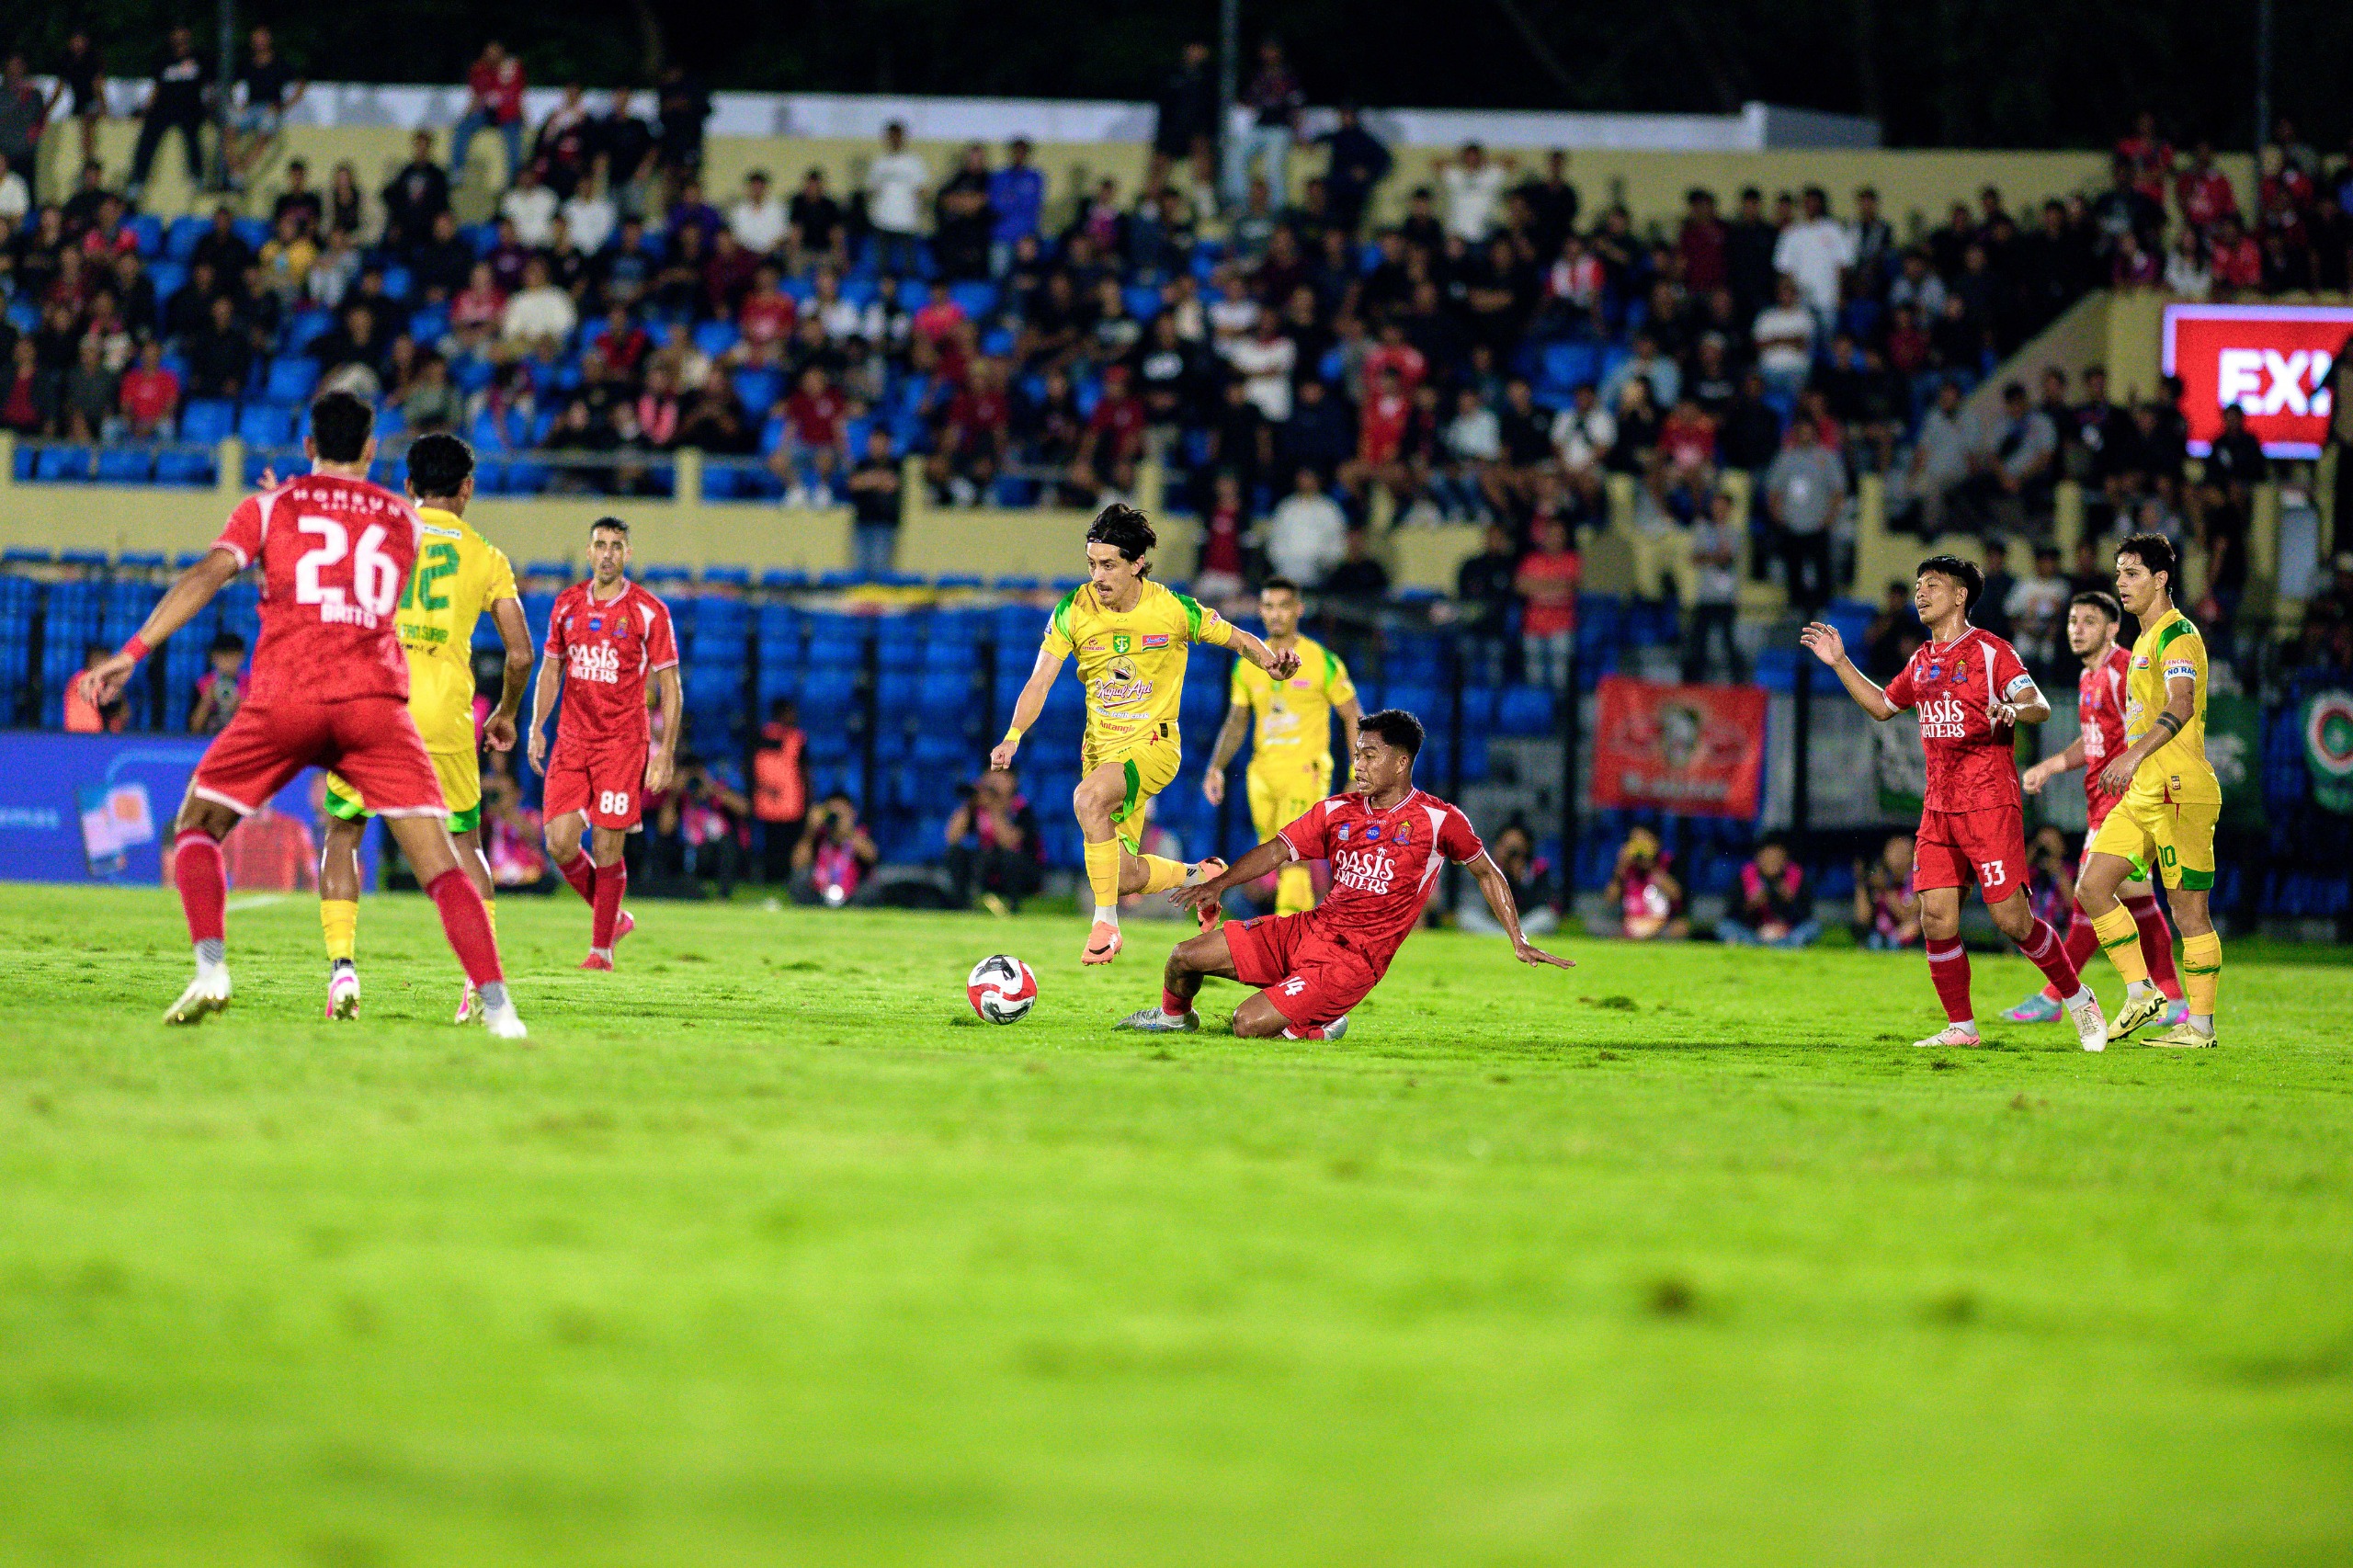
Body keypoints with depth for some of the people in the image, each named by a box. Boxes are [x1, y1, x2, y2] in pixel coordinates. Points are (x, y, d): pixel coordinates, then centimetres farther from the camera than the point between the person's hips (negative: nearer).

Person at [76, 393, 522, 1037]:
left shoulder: (271, 508, 13)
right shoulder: (404, 520, 20)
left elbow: (207, 575, -1)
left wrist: (132, 652, -6)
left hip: (283, 696, -1)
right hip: (376, 697, 1)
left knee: (196, 830, 15)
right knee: (438, 861, -1)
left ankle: (211, 968, -9)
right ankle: (496, 1006, -16)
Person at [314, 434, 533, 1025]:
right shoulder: (486, 557, 10)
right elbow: (520, 654, 7)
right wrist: (507, 712, 21)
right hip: (444, 719, 1)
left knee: (342, 836, 14)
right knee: (465, 844, 17)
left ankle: (342, 965, -3)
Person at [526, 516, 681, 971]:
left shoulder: (649, 612, -3)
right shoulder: (567, 605, 8)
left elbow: (670, 687, -1)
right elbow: (550, 668, 20)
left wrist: (666, 753, -8)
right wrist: (537, 727, 7)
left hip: (623, 742, -4)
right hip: (572, 741, 4)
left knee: (607, 849, -6)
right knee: (560, 843, -7)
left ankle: (601, 948, 8)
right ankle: (612, 918, 17)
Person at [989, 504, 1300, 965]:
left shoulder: (1173, 610, -12)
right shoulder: (1073, 611, -7)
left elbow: (1238, 638, 0)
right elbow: (1040, 681, -7)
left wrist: (1272, 663, -21)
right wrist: (1013, 737, -22)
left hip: (1153, 744, -4)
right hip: (1100, 748, 4)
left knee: (1089, 797, -35)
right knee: (1125, 878, 4)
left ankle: (1106, 923, -26)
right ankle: (1201, 876, 36)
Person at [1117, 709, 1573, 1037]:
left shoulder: (1439, 820, -7)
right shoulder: (1337, 811, 6)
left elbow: (1487, 873, 5)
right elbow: (1279, 850, 6)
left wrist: (1519, 942, 3)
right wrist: (1219, 884, -9)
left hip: (1352, 959, -6)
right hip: (1306, 929, 6)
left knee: (1249, 1025, -22)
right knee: (1184, 958, 1)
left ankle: (1318, 1027, 8)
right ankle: (1174, 1016, 34)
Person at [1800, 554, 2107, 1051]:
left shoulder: (1989, 651, -6)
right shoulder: (1923, 661, 16)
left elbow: (2040, 706, -16)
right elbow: (1881, 706, 32)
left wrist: (2015, 710, -38)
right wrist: (1840, 663, 24)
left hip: (1990, 805, -6)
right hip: (1938, 809, 6)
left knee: (2012, 919, -9)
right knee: (1936, 918, -4)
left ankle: (2078, 1000, 11)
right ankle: (1961, 1027, 7)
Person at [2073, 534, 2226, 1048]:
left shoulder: (2177, 635, -11)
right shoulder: (2147, 639, 20)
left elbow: (2180, 706, -27)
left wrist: (2135, 755, -38)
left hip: (2180, 792, -10)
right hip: (2142, 793, 10)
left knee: (2189, 908, -6)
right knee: (2092, 886, 3)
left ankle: (2200, 1025, -2)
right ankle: (2141, 993, 8)